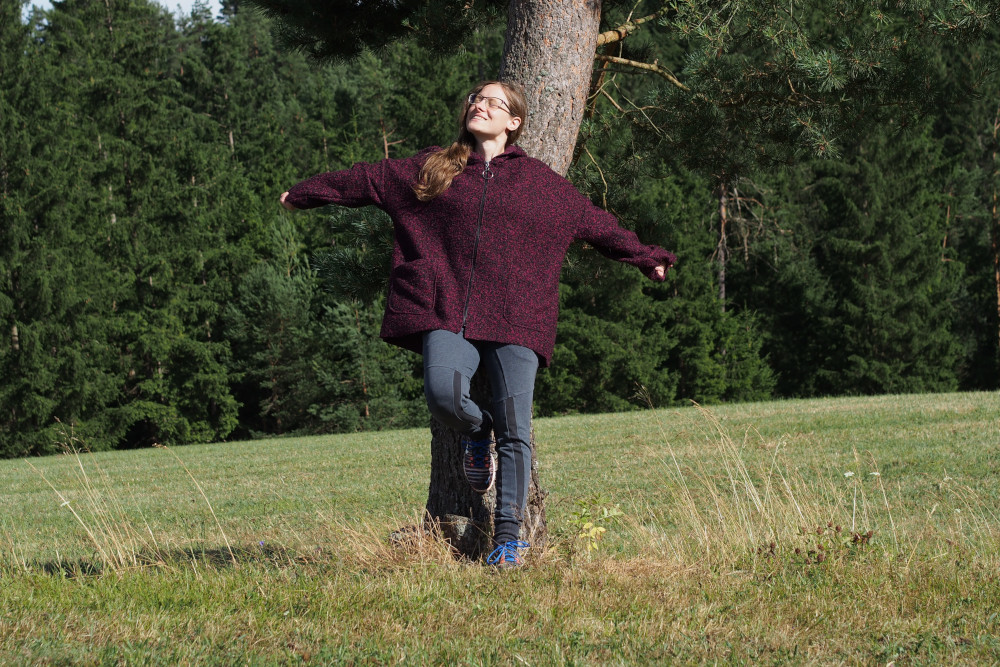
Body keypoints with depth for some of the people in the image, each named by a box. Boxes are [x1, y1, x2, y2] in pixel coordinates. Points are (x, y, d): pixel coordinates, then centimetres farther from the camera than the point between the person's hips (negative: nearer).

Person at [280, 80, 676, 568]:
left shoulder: (539, 181, 14)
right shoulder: (431, 168, 16)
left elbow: (594, 222, 24)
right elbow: (365, 180, 24)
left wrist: (644, 258, 26)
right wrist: (304, 194, 32)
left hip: (515, 319, 0)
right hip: (448, 311, 0)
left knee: (514, 430, -6)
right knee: (442, 393, -26)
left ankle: (508, 535, 1)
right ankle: (476, 430, 11)